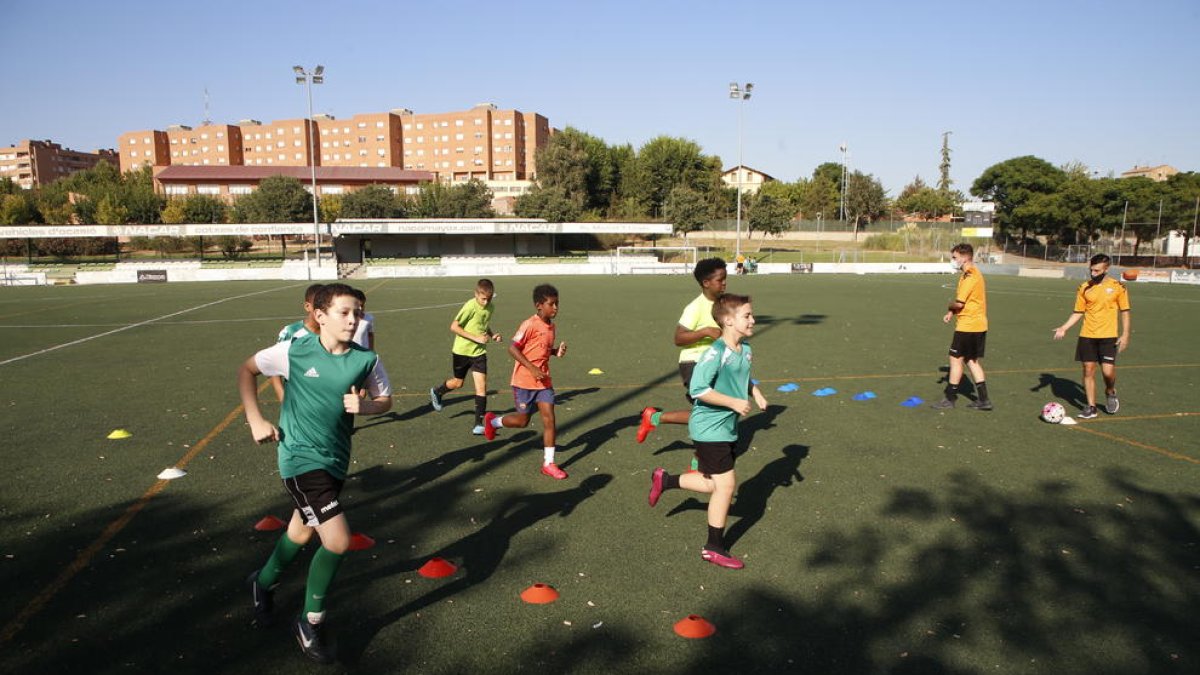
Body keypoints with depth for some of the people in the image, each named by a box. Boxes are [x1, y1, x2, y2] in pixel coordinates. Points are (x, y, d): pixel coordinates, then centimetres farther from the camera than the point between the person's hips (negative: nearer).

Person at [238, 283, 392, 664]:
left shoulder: (365, 360, -7)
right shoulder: (295, 350, -14)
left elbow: (385, 400, 7)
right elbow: (246, 370, 0)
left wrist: (363, 406, -15)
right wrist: (256, 420, -6)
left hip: (335, 459, 5)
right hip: (301, 458, -5)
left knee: (303, 532, 24)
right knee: (338, 540, -14)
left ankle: (263, 583, 55)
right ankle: (310, 624, 10)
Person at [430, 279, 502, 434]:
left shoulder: (490, 307, 0)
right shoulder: (470, 306, -21)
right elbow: (454, 326, -20)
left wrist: (492, 335, -1)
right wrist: (476, 338, -24)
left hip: (479, 352, 4)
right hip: (462, 351, -4)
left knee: (481, 385, -7)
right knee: (457, 383, 14)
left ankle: (479, 424, -2)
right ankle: (436, 392, 47)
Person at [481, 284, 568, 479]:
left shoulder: (551, 326, 6)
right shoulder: (529, 325, -17)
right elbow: (512, 348, -19)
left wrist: (557, 351, -1)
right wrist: (532, 369, -24)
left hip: (544, 381, 6)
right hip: (524, 381, -6)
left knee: (549, 419, -2)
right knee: (523, 421, 8)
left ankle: (548, 463, 5)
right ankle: (492, 421, 37)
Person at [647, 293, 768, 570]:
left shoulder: (746, 350, 5)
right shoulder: (716, 353, -23)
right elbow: (698, 389, -28)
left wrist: (755, 392, 5)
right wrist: (734, 402, -25)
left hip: (727, 427, 9)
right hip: (710, 428, -9)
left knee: (716, 484, 15)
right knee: (726, 483, -3)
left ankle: (665, 480, 35)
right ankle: (714, 548, 13)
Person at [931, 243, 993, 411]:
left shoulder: (970, 276, -18)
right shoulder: (972, 273, 13)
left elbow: (959, 303, -22)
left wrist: (950, 307, -1)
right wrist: (951, 312, 2)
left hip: (968, 326, -10)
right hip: (978, 325, 10)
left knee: (956, 359, -1)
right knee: (972, 361, 15)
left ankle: (950, 399, 7)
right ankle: (983, 400, 17)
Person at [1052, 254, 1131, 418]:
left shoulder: (1118, 287, -2)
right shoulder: (1084, 288, 3)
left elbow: (1125, 312, 4)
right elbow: (1078, 312, 9)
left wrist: (1125, 334, -2)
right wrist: (1064, 328, -3)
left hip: (1108, 336, -2)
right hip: (1087, 336, 2)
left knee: (1108, 371, -11)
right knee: (1088, 370, 3)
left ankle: (1110, 393, 23)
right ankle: (1091, 407, 13)